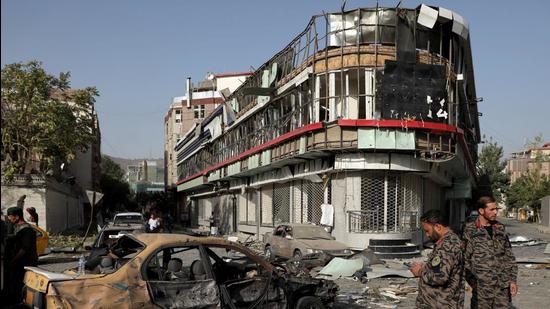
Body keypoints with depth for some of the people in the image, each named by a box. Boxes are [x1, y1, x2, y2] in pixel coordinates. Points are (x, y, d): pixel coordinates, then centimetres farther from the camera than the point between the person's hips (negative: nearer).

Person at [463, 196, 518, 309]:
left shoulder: (500, 229, 11)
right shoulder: (470, 231, -4)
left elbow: (509, 256, 14)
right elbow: (464, 258, -6)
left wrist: (513, 280, 7)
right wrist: (472, 281, -12)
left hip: (503, 287, 4)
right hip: (482, 287, -4)